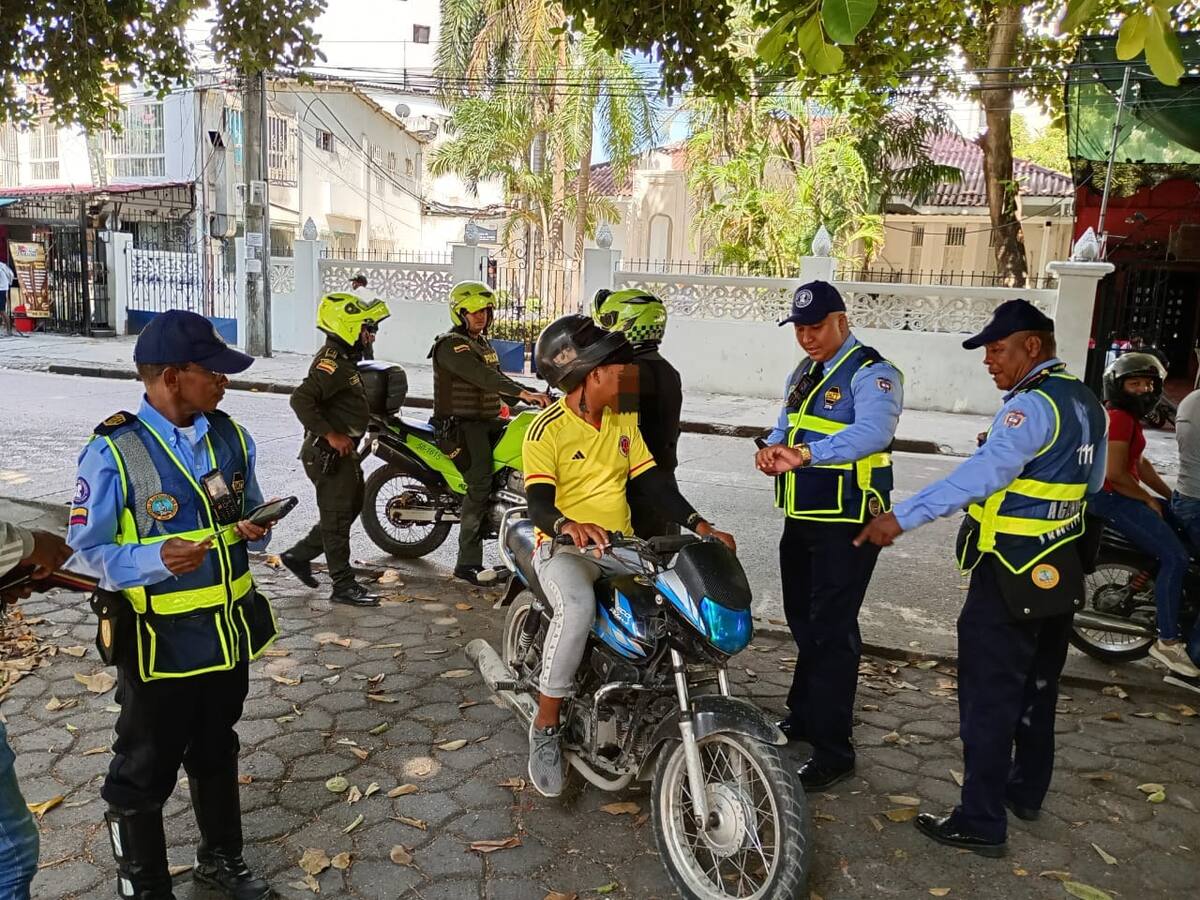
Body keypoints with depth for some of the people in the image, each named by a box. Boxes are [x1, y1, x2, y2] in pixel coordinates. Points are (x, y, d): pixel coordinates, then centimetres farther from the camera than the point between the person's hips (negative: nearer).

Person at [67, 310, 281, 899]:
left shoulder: (232, 436, 0)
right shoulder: (112, 452, -17)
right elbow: (84, 552, -12)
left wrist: (255, 530, -11)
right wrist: (156, 559, -29)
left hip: (230, 631, 5)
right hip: (161, 644, -5)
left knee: (217, 756, 25)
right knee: (144, 775, 14)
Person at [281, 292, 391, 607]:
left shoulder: (343, 358, 13)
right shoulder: (332, 362, -20)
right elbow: (301, 399, -31)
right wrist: (331, 435, -27)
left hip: (343, 451, 10)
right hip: (329, 454, -10)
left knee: (351, 508, 19)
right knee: (337, 518, -1)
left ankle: (298, 554, 29)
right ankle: (343, 586, 8)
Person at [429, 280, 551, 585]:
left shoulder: (483, 343, 19)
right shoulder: (451, 345, -12)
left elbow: (498, 378, 22)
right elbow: (482, 376, -26)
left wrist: (534, 397, 9)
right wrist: (524, 393, -34)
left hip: (488, 420, 9)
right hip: (462, 423, -9)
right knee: (480, 484, -20)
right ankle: (468, 563, -16)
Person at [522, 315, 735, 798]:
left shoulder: (624, 419, 10)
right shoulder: (547, 430, -10)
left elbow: (653, 481, 6)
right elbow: (539, 505, -20)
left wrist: (701, 526, -8)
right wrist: (568, 525, -44)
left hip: (619, 545, 6)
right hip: (563, 546, -6)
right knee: (577, 609, -37)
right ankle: (545, 728, -19)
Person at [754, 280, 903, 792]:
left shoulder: (872, 373, -13)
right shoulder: (803, 374, 15)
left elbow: (871, 432, -31)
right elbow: (785, 426, 17)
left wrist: (804, 454, -45)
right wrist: (772, 449, -8)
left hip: (847, 522, -9)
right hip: (802, 518, 9)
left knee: (832, 629, -6)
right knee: (802, 620, 19)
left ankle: (832, 748, 5)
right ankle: (803, 715, 37)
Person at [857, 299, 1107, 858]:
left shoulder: (1033, 405, -20)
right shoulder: (1086, 402, 9)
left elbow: (981, 473, -35)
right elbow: (1091, 482, 21)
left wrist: (902, 517, -40)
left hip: (1011, 576, -10)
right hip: (1062, 572, 10)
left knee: (989, 699, -2)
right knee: (1037, 688, 21)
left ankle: (981, 822, 6)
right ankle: (1027, 790, 37)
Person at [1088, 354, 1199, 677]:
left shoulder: (1128, 417, 17)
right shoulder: (1118, 417, -16)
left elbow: (1139, 463, 20)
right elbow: (1115, 474, -22)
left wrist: (1171, 497, 15)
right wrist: (1149, 500, -10)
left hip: (1123, 494, 11)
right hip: (1111, 498, -11)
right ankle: (1168, 641, -10)